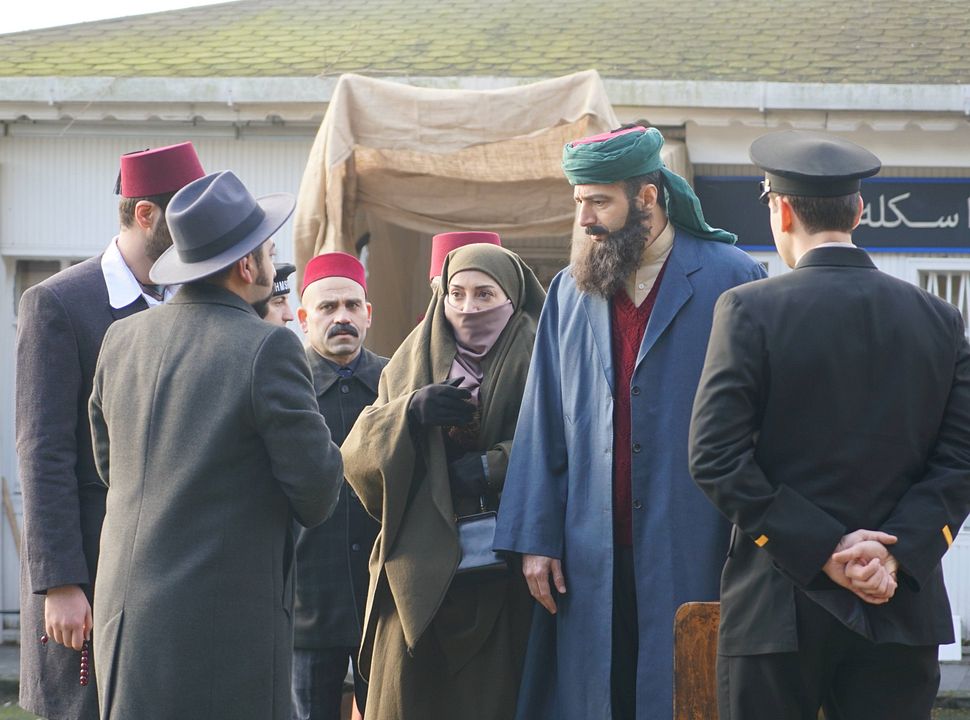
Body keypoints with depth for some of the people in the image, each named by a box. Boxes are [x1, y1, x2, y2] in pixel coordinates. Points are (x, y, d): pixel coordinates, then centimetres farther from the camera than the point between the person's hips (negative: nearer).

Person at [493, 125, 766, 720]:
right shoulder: (571, 292, 12)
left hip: (692, 558, -4)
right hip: (593, 556, 4)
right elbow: (543, 423, 12)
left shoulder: (731, 281, -2)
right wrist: (536, 537, 4)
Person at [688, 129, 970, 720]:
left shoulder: (750, 311, -5)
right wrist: (897, 551, -6)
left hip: (779, 605, -3)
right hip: (900, 615, 3)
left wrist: (823, 551, -10)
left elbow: (716, 456, -11)